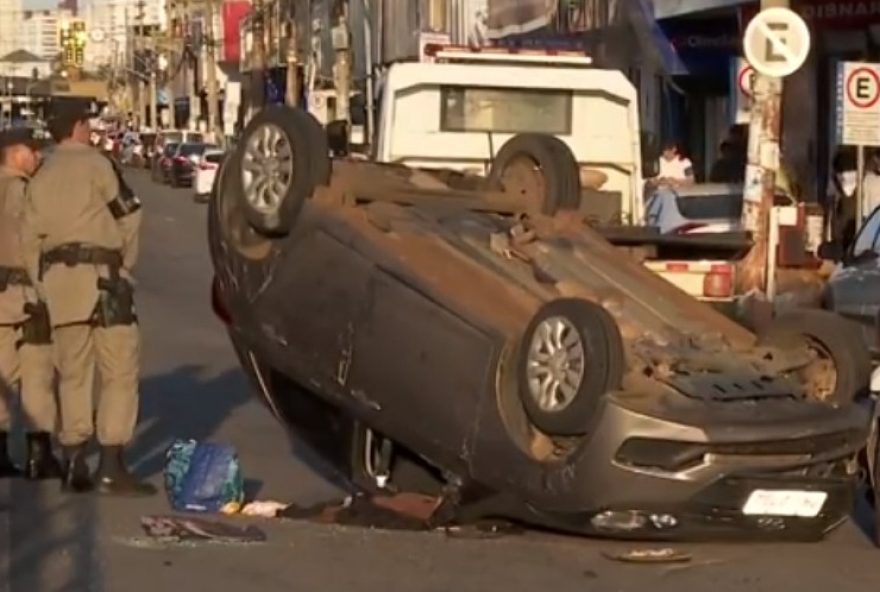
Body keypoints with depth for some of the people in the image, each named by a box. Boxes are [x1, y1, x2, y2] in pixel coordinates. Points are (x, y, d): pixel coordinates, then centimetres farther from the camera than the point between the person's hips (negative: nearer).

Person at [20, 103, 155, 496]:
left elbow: (30, 237, 14)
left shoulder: (42, 176, 17)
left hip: (57, 278, 7)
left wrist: (44, 283, 18)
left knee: (73, 373, 13)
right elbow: (127, 216, -3)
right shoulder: (94, 164, -3)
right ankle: (111, 467, -9)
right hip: (99, 273, -7)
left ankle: (74, 466, 12)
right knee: (119, 370, -4)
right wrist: (126, 261, 12)